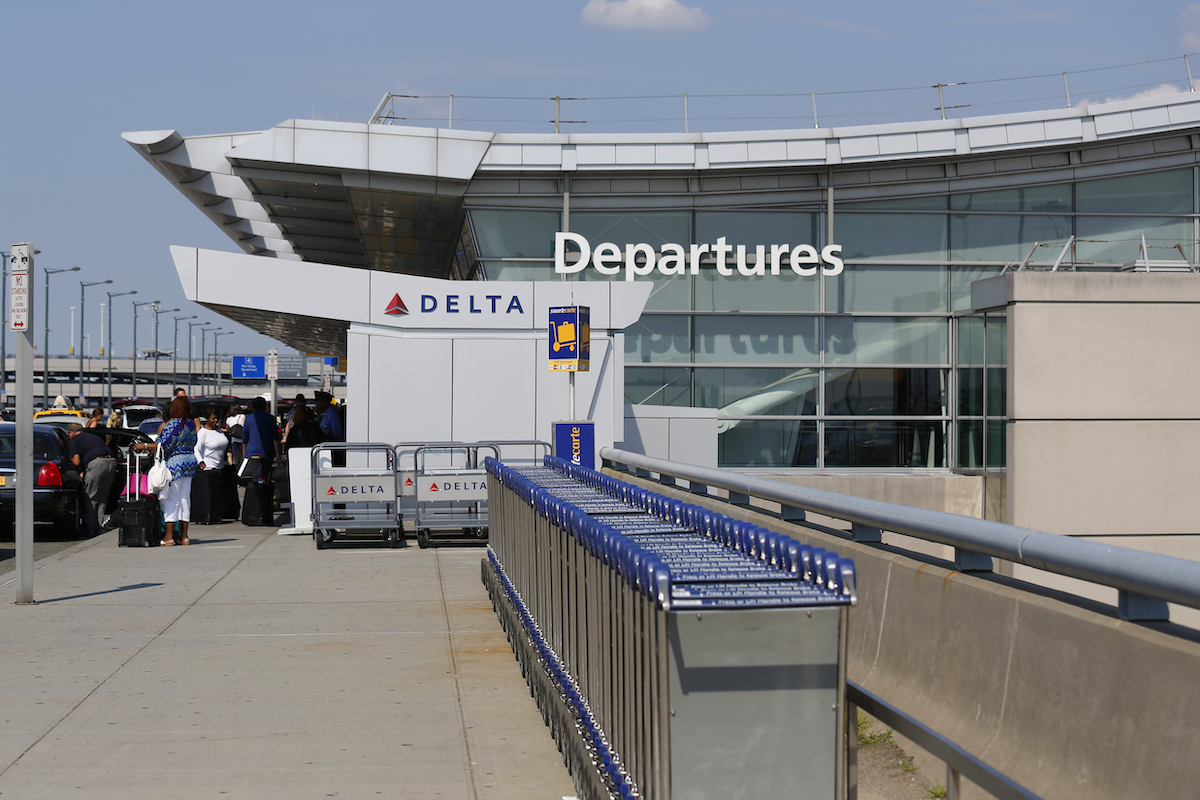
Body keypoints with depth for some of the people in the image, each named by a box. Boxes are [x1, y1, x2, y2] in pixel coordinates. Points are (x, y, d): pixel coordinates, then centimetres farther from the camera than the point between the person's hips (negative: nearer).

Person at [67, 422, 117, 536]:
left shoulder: (74, 440, 12)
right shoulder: (93, 436, 32)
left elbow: (76, 462, 3)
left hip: (96, 463, -6)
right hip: (111, 462, 6)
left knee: (91, 498, 1)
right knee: (102, 497, 14)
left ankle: (90, 529, 1)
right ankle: (99, 526, 13)